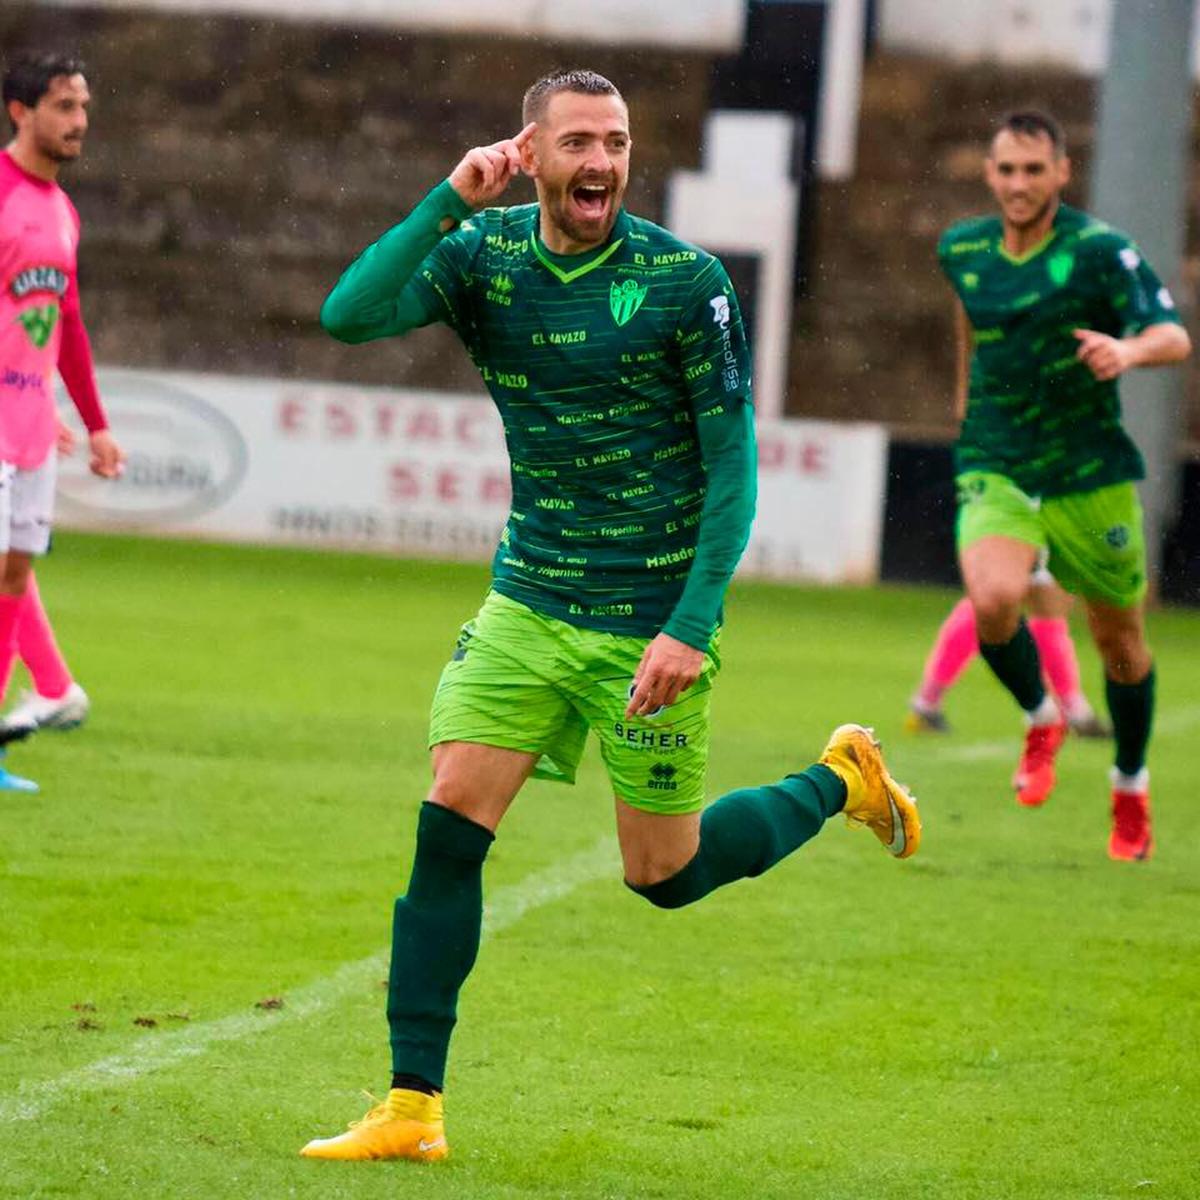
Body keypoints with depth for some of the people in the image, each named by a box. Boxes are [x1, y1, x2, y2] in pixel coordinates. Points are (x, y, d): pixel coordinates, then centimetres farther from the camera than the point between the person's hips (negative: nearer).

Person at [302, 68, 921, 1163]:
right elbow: (350, 315, -18)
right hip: (527, 605, 3)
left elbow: (732, 463, -10)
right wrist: (451, 200, -23)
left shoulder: (688, 281, -12)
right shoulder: (482, 254, -3)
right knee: (447, 827, -9)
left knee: (664, 876, 6)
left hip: (652, 618, -3)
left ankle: (840, 782, 33)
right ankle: (412, 1111, -2)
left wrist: (693, 627, -17)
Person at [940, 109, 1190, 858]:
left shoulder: (1098, 249, -12)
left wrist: (1129, 350, -42)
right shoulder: (962, 249, 2)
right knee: (993, 602, -25)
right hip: (995, 470, 2)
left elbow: (1175, 337, -21)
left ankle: (1132, 785, 35)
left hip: (1089, 473, -2)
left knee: (1119, 637, 10)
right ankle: (1041, 720, 7)